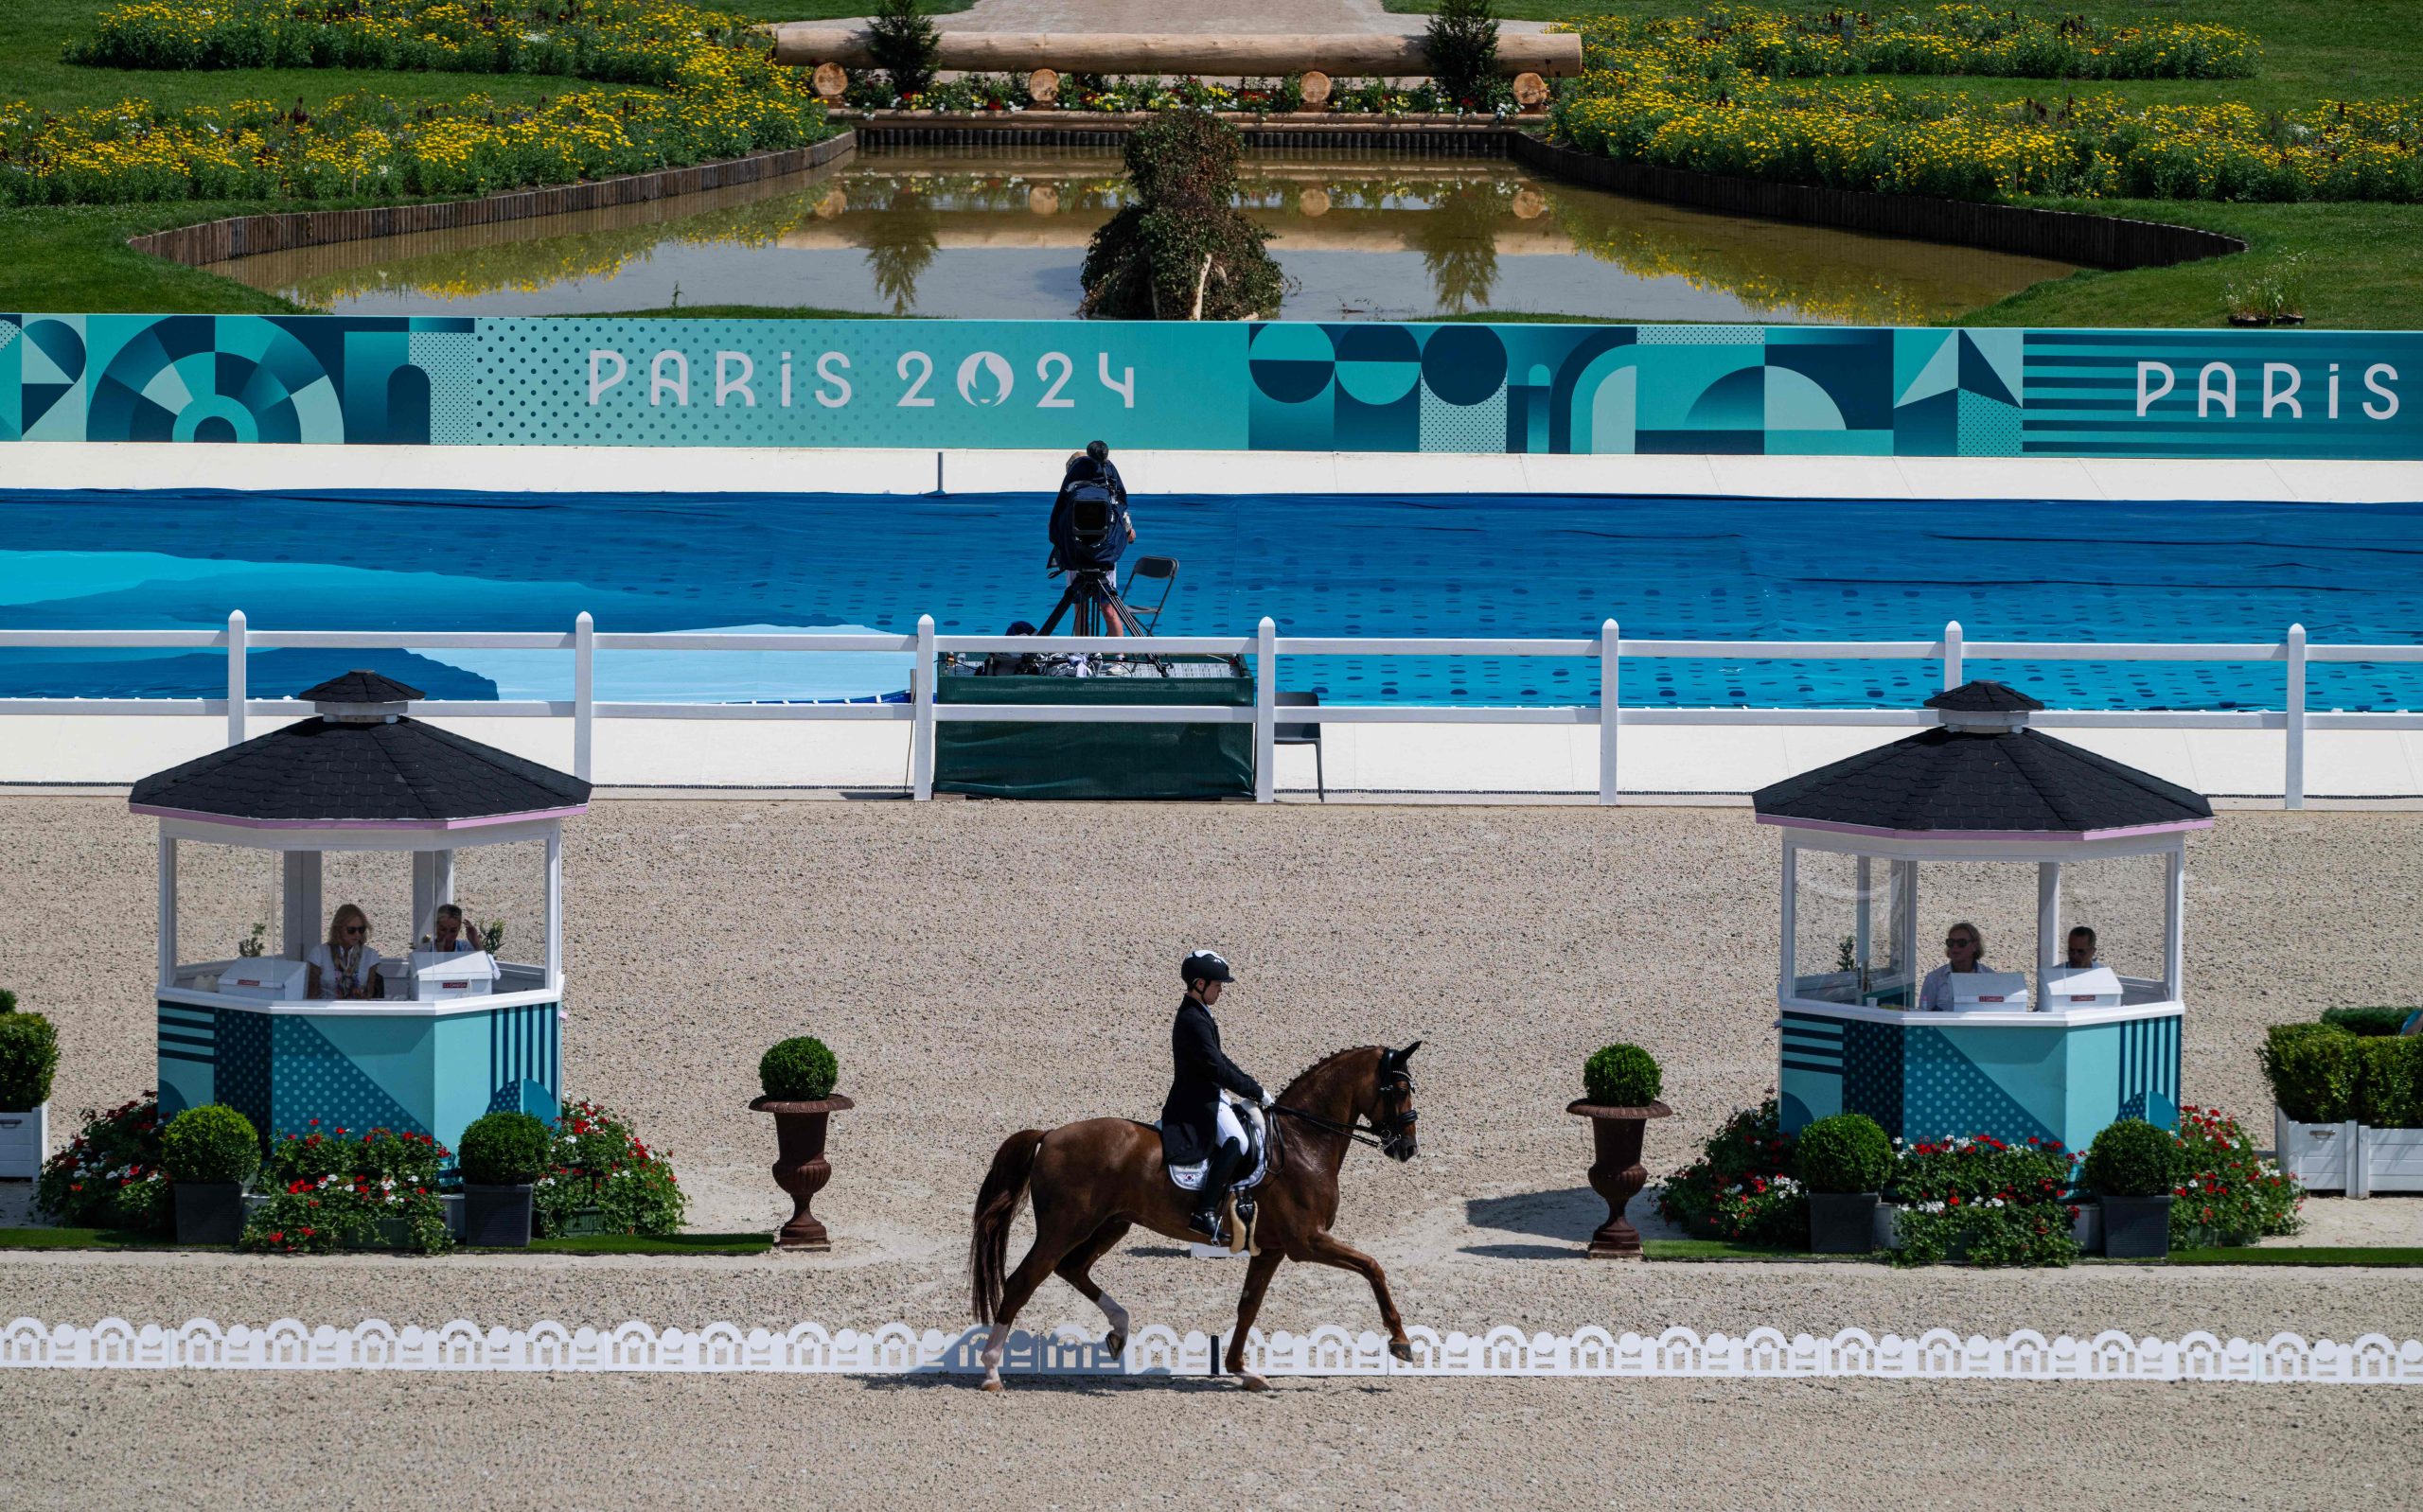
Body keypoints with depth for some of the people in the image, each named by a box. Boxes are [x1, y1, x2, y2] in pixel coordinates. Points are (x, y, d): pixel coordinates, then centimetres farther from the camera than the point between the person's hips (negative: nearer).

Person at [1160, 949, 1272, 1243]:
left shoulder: (1197, 1016, 16)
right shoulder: (1193, 1021, -19)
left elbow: (1218, 1060, 23)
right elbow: (1217, 1069, -22)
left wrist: (1252, 1086, 15)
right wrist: (1256, 1091, -15)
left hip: (1206, 1098, 11)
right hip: (1198, 1103, -11)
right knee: (1236, 1142, -27)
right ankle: (1205, 1213, -33)